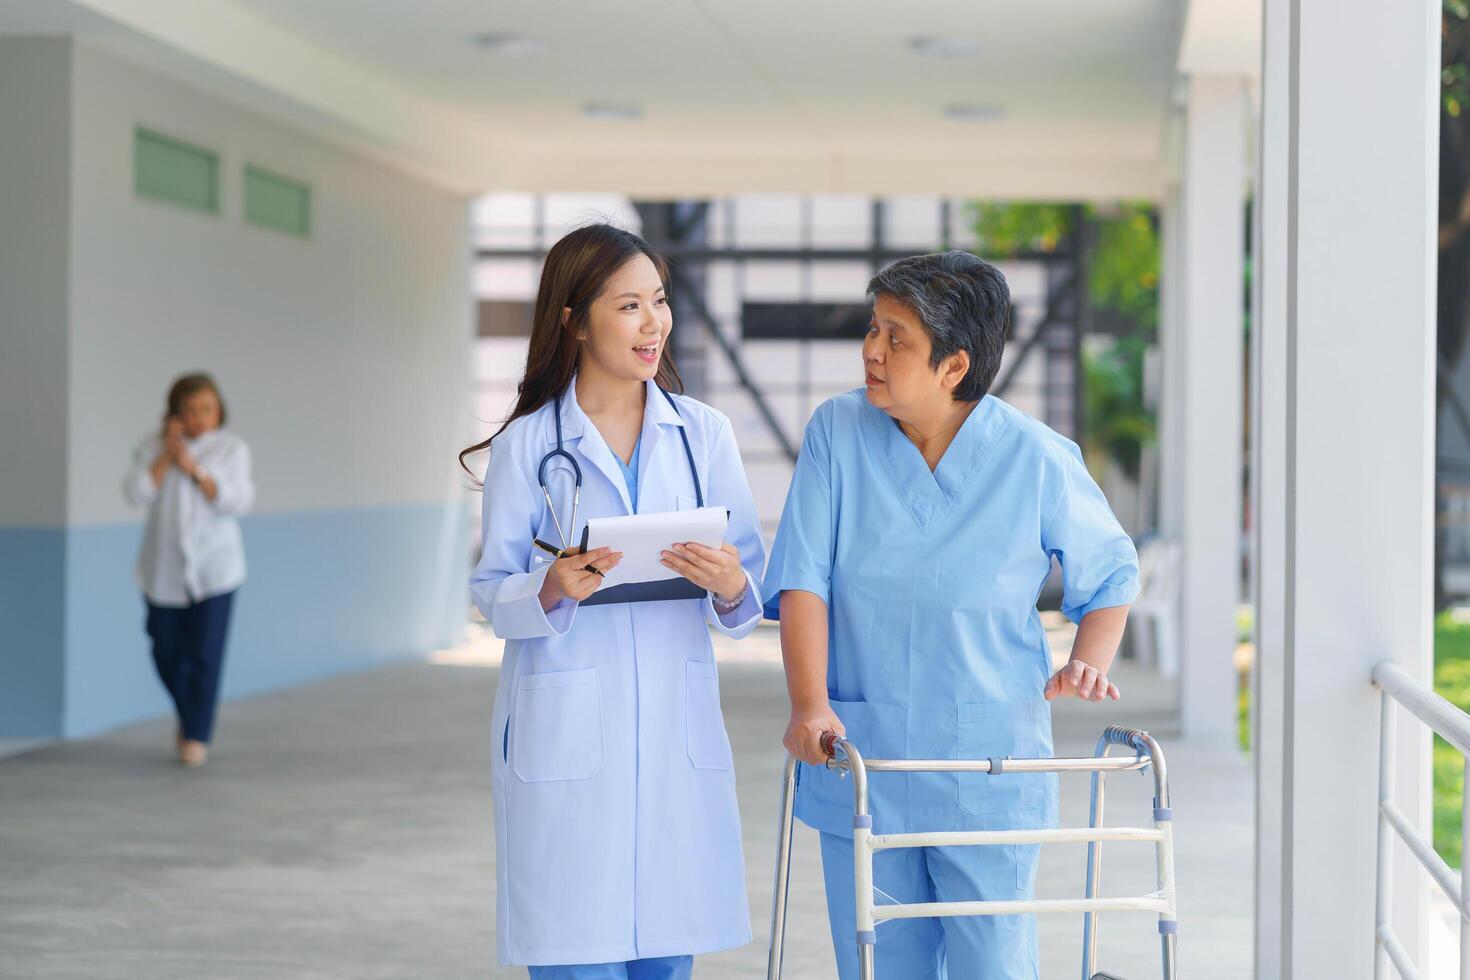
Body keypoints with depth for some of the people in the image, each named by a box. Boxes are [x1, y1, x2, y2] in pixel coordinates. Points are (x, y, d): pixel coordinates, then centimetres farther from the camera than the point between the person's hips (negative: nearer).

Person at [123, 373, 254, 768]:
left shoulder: (232, 448, -1)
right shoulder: (153, 446, 1)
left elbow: (237, 501, -12)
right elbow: (136, 493, -11)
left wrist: (194, 468, -16)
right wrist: (167, 456, -16)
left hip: (213, 568, -2)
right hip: (164, 568, 2)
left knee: (205, 655, -7)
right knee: (167, 654, 8)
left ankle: (197, 735, 5)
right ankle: (189, 714, 35)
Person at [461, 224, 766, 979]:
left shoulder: (703, 433, 9)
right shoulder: (526, 444, 1)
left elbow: (755, 587, 7)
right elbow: (492, 595, 0)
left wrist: (729, 585, -16)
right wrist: (553, 590, -20)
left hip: (675, 734, 3)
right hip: (566, 739, -3)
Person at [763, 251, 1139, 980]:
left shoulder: (1037, 460, -6)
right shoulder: (838, 432, -2)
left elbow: (1111, 576, 9)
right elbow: (803, 581, -5)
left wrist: (1089, 666, -9)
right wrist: (809, 705, -17)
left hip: (990, 770, -1)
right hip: (861, 762, 2)